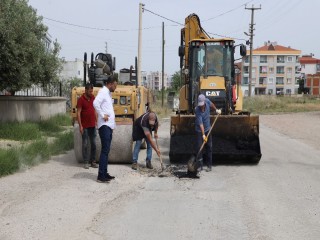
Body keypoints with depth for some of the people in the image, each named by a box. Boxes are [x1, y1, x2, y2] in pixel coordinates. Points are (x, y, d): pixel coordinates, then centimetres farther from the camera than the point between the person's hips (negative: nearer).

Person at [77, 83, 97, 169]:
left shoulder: (93, 98, 7)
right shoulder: (81, 100, -10)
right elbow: (78, 113, -11)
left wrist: (96, 121, 13)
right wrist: (80, 126, -15)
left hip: (92, 125, 5)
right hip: (85, 126, -5)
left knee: (93, 144, 8)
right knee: (85, 144, 1)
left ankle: (93, 162, 16)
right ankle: (86, 162, 8)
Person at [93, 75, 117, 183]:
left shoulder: (108, 93, 19)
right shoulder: (103, 91, -10)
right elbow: (96, 103, -28)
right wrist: (102, 115, -21)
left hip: (109, 126, 10)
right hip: (104, 126, -10)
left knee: (106, 150, 12)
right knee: (105, 150, -12)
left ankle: (104, 173, 18)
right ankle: (101, 176, -11)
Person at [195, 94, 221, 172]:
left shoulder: (207, 101, -15)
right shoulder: (198, 110, -27)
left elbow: (211, 104, 14)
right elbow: (200, 124, -29)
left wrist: (216, 110, 18)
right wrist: (203, 135, -32)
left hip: (208, 129, 4)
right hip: (200, 131, -4)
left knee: (209, 147, 5)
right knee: (199, 147, -7)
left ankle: (209, 165, 10)